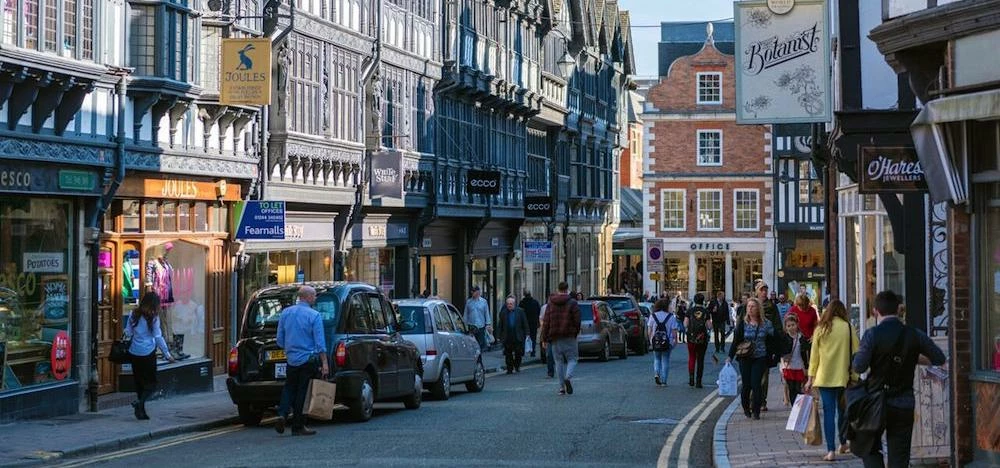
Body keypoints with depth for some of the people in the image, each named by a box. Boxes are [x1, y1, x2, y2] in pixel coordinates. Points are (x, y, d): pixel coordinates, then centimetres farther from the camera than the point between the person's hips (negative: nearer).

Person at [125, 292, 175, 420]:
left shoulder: (134, 315, 4)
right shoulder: (153, 318, -10)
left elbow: (127, 333, 7)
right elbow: (158, 337, -8)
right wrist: (167, 354, -1)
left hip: (134, 353, 5)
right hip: (148, 353, -5)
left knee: (139, 382, 13)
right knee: (151, 383, 2)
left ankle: (141, 411, 14)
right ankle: (140, 402, -23)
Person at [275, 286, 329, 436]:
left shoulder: (285, 313, 6)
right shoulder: (314, 316, -9)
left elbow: (280, 340, 10)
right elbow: (320, 342, -13)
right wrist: (325, 363, -11)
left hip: (291, 360, 4)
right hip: (308, 360, -4)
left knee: (290, 390, 14)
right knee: (303, 392, 2)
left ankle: (282, 416, -8)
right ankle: (297, 426, 5)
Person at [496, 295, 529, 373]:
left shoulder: (520, 311, 4)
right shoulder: (503, 313, 6)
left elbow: (525, 323, 5)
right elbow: (499, 325, 8)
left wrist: (526, 334, 0)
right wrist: (498, 336, 3)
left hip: (518, 337, -1)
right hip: (507, 337, 1)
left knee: (518, 353, 2)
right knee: (508, 354, 1)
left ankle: (517, 366, 22)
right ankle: (509, 369, 10)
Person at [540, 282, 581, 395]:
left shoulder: (551, 303, 6)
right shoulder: (572, 303, -4)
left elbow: (546, 321, 4)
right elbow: (577, 320, -7)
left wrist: (544, 338, 5)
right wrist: (576, 332, 10)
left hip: (555, 338, 3)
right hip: (569, 337, -3)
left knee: (559, 361, 9)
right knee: (572, 359, 5)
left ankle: (562, 387, 7)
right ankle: (568, 377, -22)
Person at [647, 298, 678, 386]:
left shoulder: (652, 316, 1)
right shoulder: (671, 317, -5)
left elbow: (649, 331, 1)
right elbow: (674, 331, -6)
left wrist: (650, 340, 12)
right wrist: (675, 340, 5)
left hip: (655, 342, 2)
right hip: (667, 342, -1)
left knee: (657, 359, 20)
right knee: (665, 361, 8)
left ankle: (656, 373, -5)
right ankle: (663, 381, 6)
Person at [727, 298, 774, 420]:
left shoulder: (766, 324, 1)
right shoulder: (742, 324, 0)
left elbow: (771, 341, 7)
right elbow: (736, 341, 1)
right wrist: (730, 356, -7)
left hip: (760, 359, -1)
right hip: (745, 358, 1)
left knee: (756, 383, -9)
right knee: (746, 384, 1)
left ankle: (756, 410, 1)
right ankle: (746, 407, 24)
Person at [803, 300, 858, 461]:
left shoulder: (821, 329, 1)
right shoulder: (848, 328, -2)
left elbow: (814, 355, 3)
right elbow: (855, 352, -2)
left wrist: (810, 379, 7)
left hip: (824, 377, 0)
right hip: (843, 376, 0)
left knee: (829, 412, 0)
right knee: (843, 410, 18)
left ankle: (831, 450, -7)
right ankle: (843, 444, 32)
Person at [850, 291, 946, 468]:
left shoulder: (872, 335, -12)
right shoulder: (914, 335, -3)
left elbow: (859, 367, -14)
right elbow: (939, 359, 8)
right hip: (904, 405, 2)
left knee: (869, 449, 17)